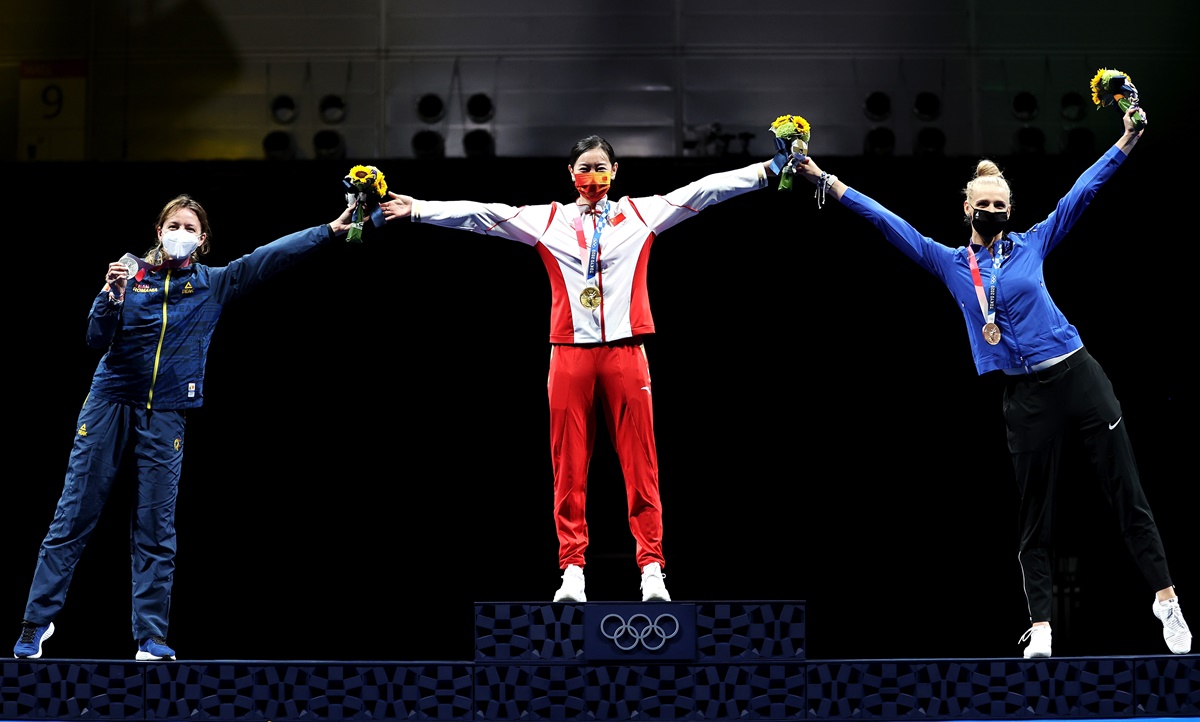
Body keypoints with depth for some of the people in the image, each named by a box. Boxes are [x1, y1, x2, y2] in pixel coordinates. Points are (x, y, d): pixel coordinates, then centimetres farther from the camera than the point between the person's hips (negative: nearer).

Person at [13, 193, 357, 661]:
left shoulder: (213, 285, 5)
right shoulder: (130, 275, 0)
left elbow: (270, 257, 0)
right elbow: (97, 340, -4)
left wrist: (330, 230, -6)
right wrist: (112, 297, -21)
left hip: (165, 416, 1)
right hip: (110, 404, -1)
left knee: (156, 531, 2)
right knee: (74, 518, 1)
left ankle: (151, 637, 5)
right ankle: (37, 623, 8)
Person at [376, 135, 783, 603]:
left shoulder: (641, 213, 10)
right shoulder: (546, 220, 10)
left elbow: (704, 191, 7)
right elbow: (481, 214, 7)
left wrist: (770, 169, 3)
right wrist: (417, 210, 3)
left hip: (625, 352, 0)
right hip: (570, 354, 1)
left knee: (640, 463, -3)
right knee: (569, 466, 0)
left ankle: (652, 569, -1)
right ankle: (572, 571, 4)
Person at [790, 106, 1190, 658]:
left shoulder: (1033, 245, 7)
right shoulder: (949, 264, 9)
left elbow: (1082, 191, 5)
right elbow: (888, 223, 6)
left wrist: (1127, 140, -2)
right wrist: (826, 182, 2)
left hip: (1080, 378, -1)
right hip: (1025, 398, 1)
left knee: (1127, 494, 0)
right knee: (1035, 519, 4)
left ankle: (1166, 602, 5)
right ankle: (1040, 629, 5)